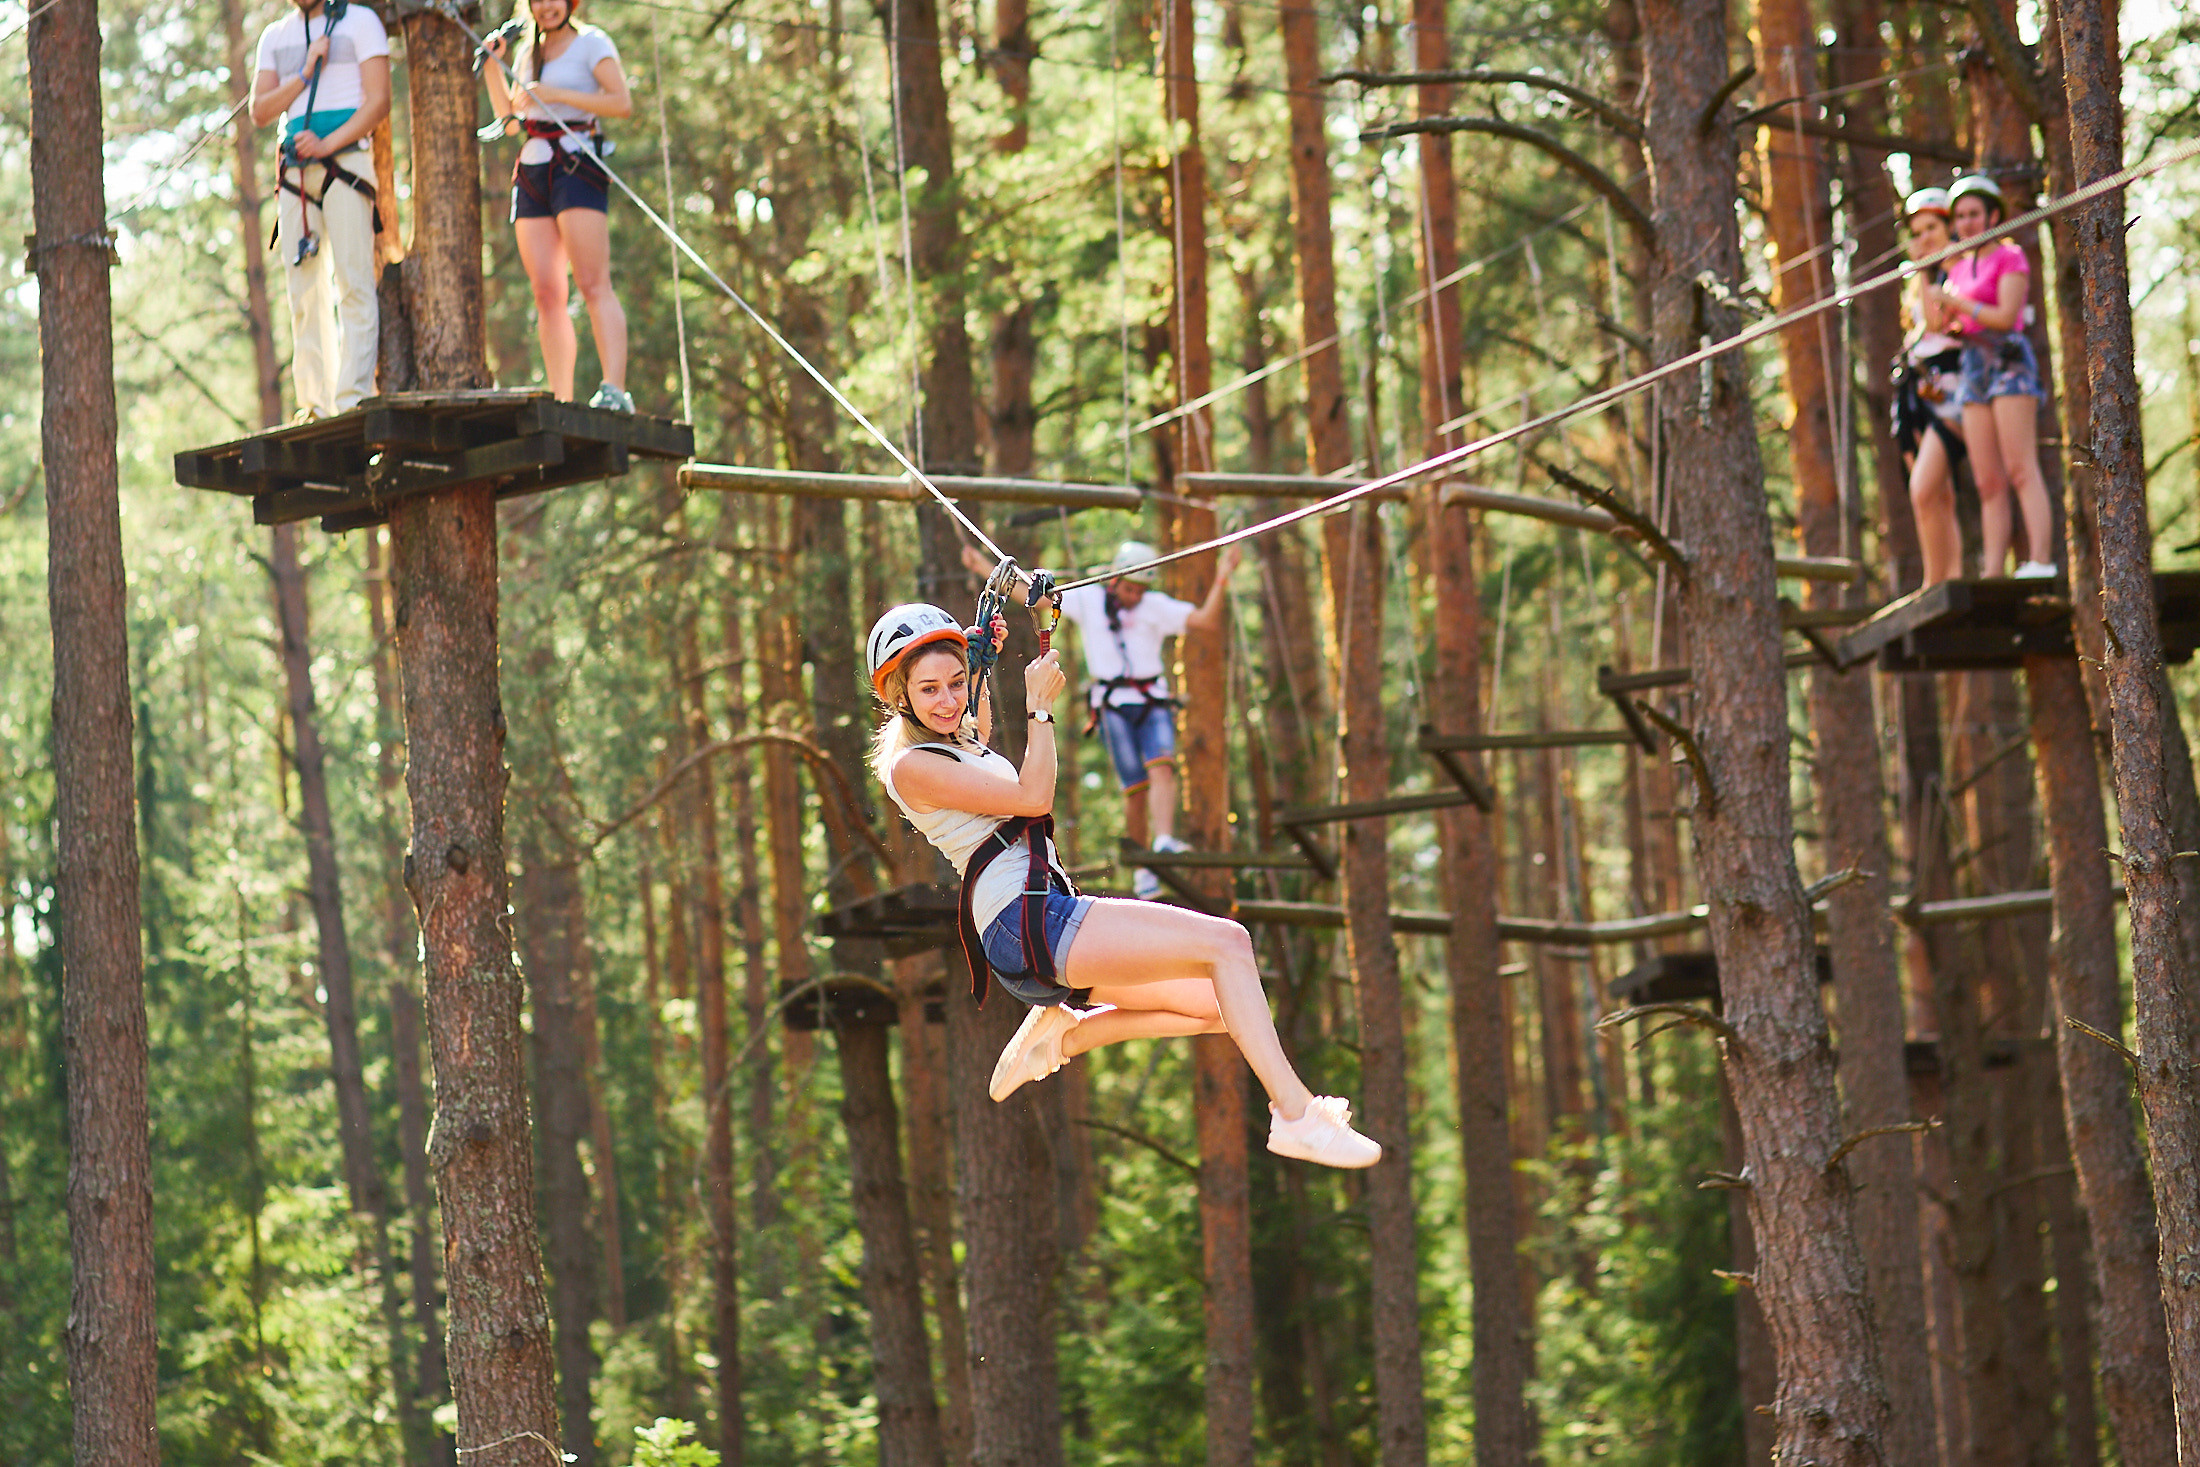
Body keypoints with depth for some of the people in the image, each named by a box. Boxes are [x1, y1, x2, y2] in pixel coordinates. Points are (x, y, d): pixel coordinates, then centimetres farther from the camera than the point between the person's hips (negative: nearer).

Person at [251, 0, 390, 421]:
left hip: (346, 161, -5)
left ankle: (353, 397, -17)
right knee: (304, 290, 1)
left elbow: (379, 102, -4)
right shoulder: (275, 36, 18)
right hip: (294, 172, 5)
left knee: (353, 283, -12)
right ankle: (315, 401, 1)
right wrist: (305, 74, -4)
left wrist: (329, 143, -15)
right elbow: (260, 113, 9)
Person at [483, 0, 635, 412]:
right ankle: (560, 403, -3)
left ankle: (615, 390, -25)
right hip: (533, 171, 6)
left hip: (576, 166, -6)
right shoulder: (529, 51, 22)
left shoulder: (590, 42, 3)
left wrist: (559, 94, -14)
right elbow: (511, 120, 24)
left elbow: (622, 102, -9)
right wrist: (492, 67, 14)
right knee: (546, 293, -1)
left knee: (594, 285, -17)